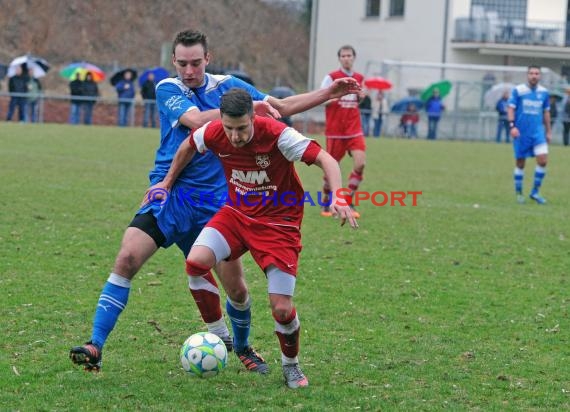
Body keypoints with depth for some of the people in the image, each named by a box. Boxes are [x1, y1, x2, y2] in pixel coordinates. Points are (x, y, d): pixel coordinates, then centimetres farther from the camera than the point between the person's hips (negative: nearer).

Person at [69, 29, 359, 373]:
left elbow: (281, 107, 16)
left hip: (214, 200, 2)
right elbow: (196, 120, -22)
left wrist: (330, 93, 12)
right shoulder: (168, 89, -3)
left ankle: (242, 346, 32)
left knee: (234, 284, 2)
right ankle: (96, 347, -16)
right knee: (127, 258, -20)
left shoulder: (227, 86, 7)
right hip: (169, 194, -2)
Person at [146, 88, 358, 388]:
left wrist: (338, 197, -42)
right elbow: (188, 146, 11)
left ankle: (291, 366, 23)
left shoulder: (277, 135, -25)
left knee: (282, 308, -9)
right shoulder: (214, 133, -13)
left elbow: (326, 160, -26)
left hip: (279, 222, -3)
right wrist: (168, 181, 19)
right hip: (237, 213, 3)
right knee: (196, 262, -25)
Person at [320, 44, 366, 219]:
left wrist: (361, 96, 0)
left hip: (354, 130, 4)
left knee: (360, 163, -12)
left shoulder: (359, 78, 10)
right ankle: (326, 203, 21)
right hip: (335, 130, -3)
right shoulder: (332, 77, -4)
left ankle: (348, 202, 0)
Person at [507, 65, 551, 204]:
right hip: (521, 132, -2)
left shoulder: (544, 92, 7)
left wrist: (548, 131, 15)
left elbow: (546, 113, 15)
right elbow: (511, 108, -5)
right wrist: (512, 125, -17)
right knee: (520, 163, 4)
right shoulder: (518, 90, -4)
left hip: (538, 131, 3)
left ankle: (535, 192, 2)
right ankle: (518, 192, 18)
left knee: (543, 160, -11)